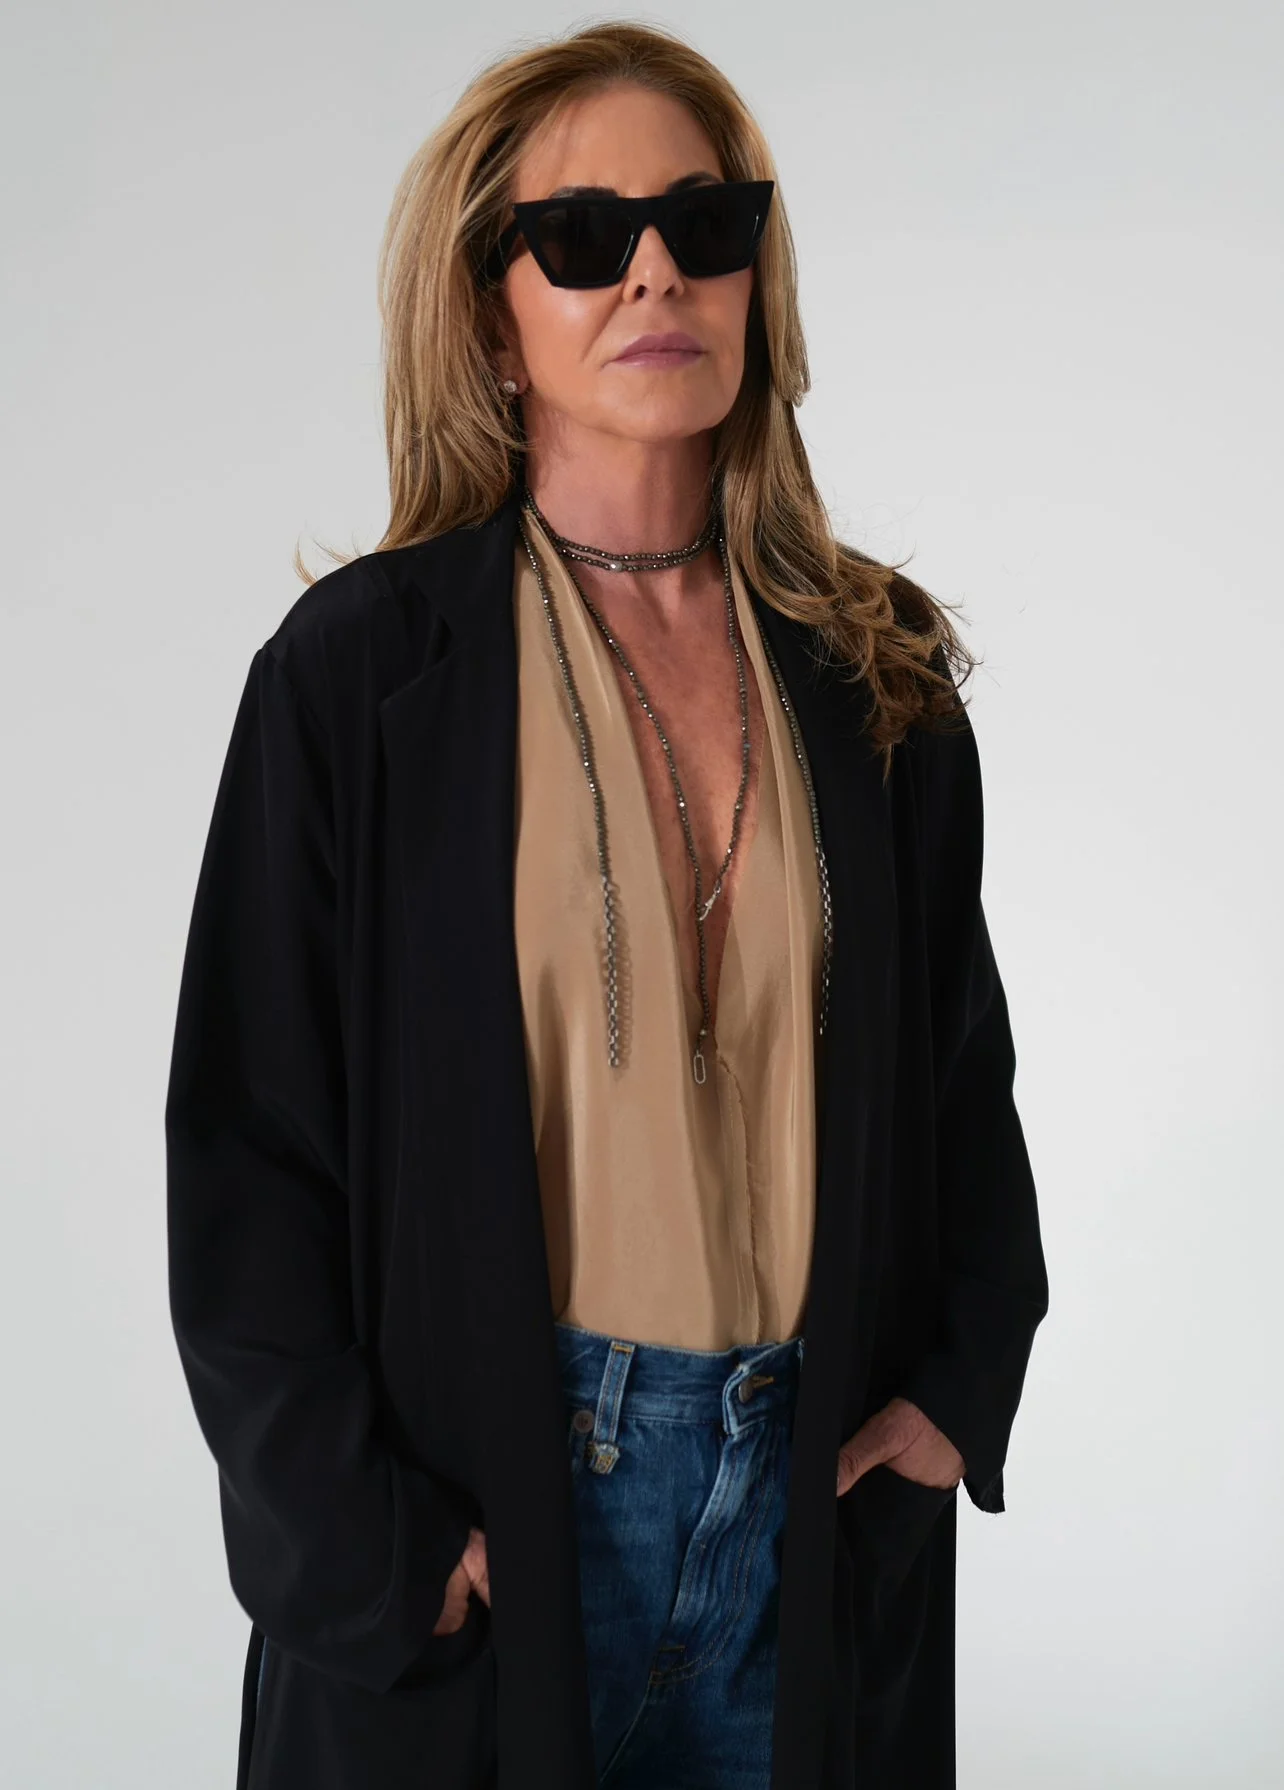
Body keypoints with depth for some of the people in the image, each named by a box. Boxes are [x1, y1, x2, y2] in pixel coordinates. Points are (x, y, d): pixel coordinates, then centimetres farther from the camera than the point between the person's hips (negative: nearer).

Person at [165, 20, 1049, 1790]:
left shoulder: (878, 675, 4)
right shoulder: (362, 666, -6)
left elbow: (963, 1063, 13)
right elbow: (246, 1137, -5)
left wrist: (960, 1384, 1)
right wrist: (364, 1535, -10)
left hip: (816, 1491, 3)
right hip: (483, 1499, -3)